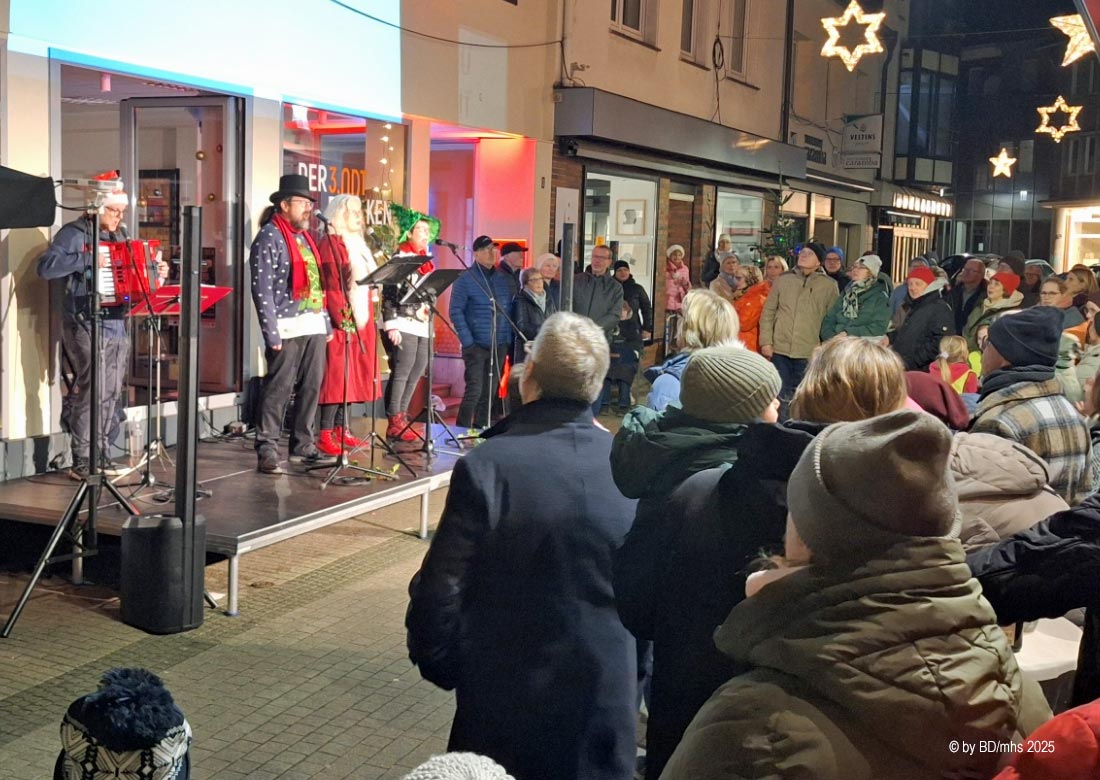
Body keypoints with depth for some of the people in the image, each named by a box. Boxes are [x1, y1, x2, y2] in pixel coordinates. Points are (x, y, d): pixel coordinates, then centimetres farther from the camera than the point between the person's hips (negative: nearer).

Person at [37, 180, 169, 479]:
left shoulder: (118, 236, 17)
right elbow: (45, 266, -18)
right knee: (92, 391, -11)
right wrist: (87, 259, -23)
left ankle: (102, 455, 15)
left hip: (117, 323, 7)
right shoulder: (74, 233, -5)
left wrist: (156, 276, 7)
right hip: (85, 325, -7)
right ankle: (81, 462, -5)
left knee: (112, 394, 7)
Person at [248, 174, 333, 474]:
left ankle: (303, 445, 20)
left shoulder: (304, 237, 18)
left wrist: (326, 322, 15)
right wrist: (272, 333, -17)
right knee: (278, 389, -5)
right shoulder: (269, 238, -6)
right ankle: (267, 449, 1)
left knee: (311, 387, 10)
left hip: (314, 325, 8)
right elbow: (262, 290, -12)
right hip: (288, 328, -8)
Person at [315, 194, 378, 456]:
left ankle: (341, 429, 15)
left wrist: (366, 318, 14)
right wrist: (343, 318, -21)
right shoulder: (330, 243, -8)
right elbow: (331, 285, -16)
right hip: (341, 321, -9)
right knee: (337, 377, -10)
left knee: (352, 376, 9)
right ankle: (326, 436, -8)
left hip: (360, 320, 9)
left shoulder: (357, 244, 20)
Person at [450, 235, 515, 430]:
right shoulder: (466, 279, -3)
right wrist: (467, 341, -12)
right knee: (474, 390, -10)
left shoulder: (505, 278, 10)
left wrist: (509, 337, 6)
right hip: (477, 346, -5)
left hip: (500, 346, 5)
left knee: (490, 392, 8)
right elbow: (456, 311, -6)